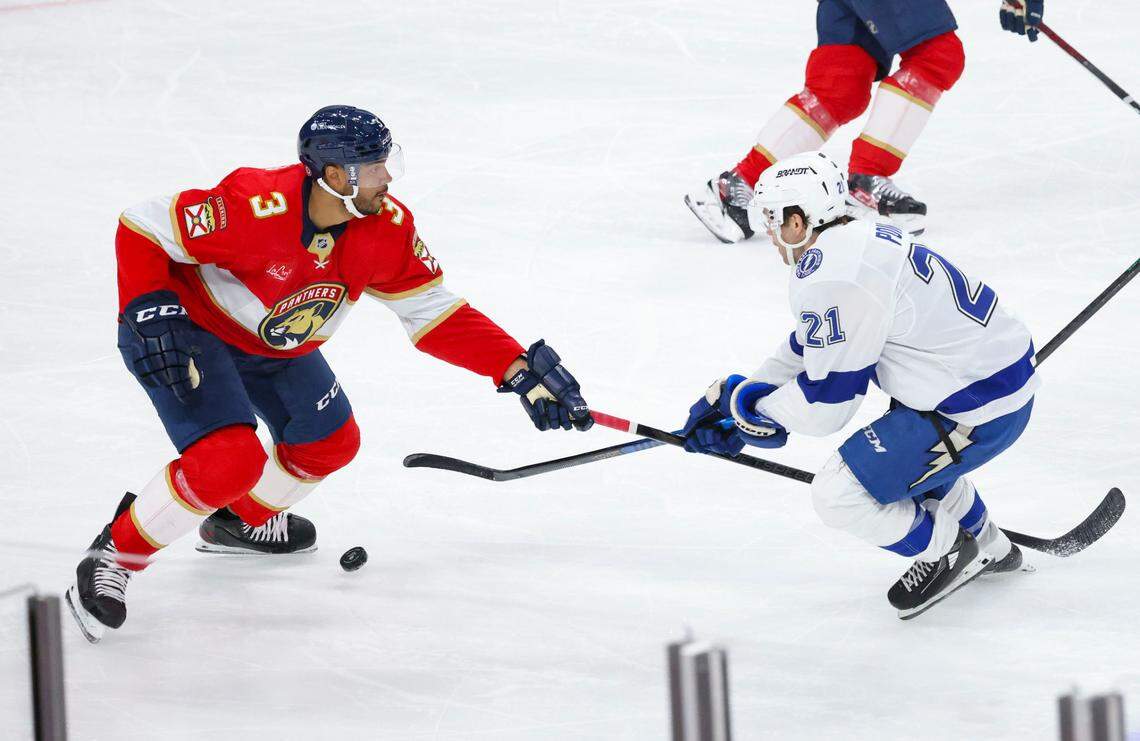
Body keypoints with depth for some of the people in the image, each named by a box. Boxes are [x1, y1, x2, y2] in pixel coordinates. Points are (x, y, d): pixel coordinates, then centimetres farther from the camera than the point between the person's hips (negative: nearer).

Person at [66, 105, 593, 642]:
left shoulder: (387, 229, -16)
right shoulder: (255, 208, -36)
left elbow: (434, 316, -8)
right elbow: (141, 228, -27)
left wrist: (520, 370, -17)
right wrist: (150, 313, -36)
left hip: (273, 347, 8)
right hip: (187, 331, -8)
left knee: (330, 445, 18)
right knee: (231, 462, -24)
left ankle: (243, 522, 45)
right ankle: (112, 558, -9)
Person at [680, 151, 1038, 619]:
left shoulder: (834, 281, -22)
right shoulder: (858, 240, 9)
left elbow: (823, 406, -16)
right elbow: (809, 349, 21)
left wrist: (746, 402, 0)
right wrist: (731, 403, 19)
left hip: (978, 412, -10)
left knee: (839, 493, -8)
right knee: (899, 446, 36)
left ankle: (946, 552, 13)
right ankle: (986, 545, 47)